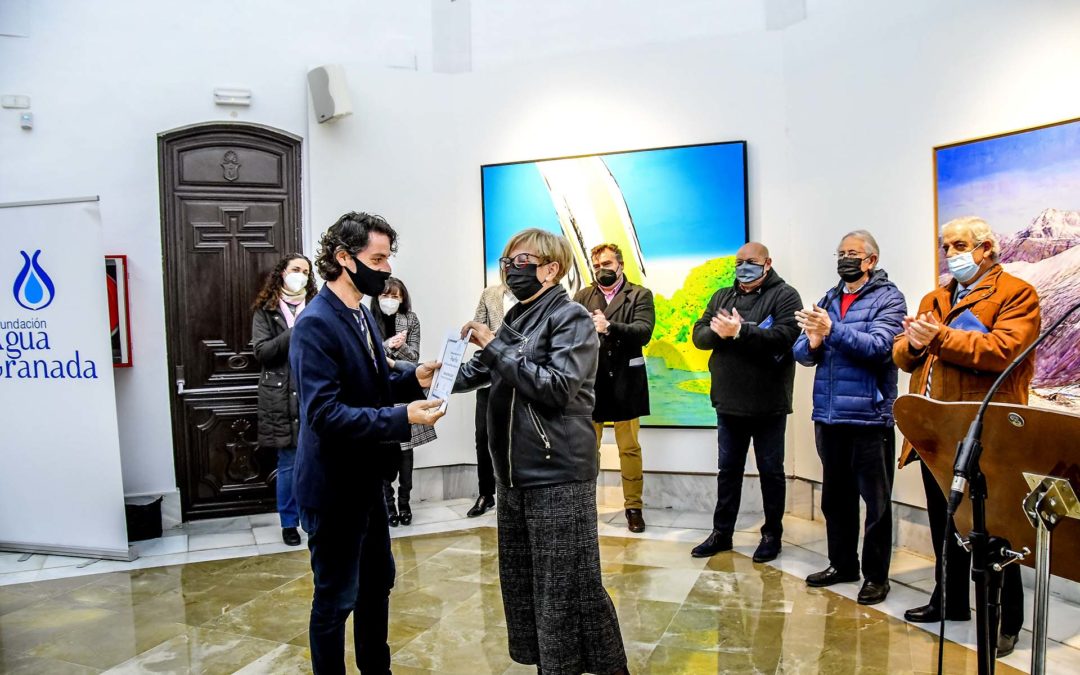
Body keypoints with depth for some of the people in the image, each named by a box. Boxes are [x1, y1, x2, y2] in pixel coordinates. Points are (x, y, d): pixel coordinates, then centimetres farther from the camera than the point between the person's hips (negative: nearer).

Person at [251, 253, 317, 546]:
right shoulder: (266, 310, 4)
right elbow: (261, 351, -6)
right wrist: (294, 334, -18)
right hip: (282, 395, -1)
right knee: (288, 462, 5)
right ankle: (289, 522, 21)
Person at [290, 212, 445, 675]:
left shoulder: (361, 313, 8)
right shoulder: (316, 324, -22)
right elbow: (324, 414, -28)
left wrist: (412, 378, -5)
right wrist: (403, 419, -32)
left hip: (365, 477, 10)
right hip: (333, 485, -10)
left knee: (377, 581, 23)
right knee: (335, 598, 7)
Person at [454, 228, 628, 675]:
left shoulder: (571, 317, -10)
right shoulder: (518, 316, 12)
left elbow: (558, 387, -21)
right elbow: (480, 372, 14)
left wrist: (495, 347, -18)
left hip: (558, 474, -8)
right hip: (515, 471, 8)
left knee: (569, 588, -1)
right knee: (520, 582, 17)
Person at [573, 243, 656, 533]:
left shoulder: (640, 295, 1)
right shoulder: (582, 296, 10)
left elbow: (644, 332, -13)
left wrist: (609, 327, -27)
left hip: (624, 382, -2)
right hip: (589, 381, 2)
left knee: (629, 448, 7)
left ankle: (633, 506, 19)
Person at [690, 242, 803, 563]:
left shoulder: (785, 296, -5)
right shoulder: (721, 297, 13)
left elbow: (785, 335, -21)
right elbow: (699, 334, 5)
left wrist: (740, 331, -23)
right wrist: (719, 332, -16)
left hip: (768, 404, -5)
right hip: (729, 402, 5)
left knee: (771, 471, 9)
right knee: (728, 469, 14)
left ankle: (772, 534, 23)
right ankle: (721, 532, 26)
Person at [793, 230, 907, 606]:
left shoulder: (888, 299, -3)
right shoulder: (829, 299, 13)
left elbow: (879, 346, -19)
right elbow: (801, 353, 7)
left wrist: (832, 330, -28)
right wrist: (812, 343, -15)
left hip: (869, 416, -6)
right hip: (829, 415, 6)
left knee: (876, 501, 5)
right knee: (835, 496, 16)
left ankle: (876, 575, 16)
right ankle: (842, 564, 30)